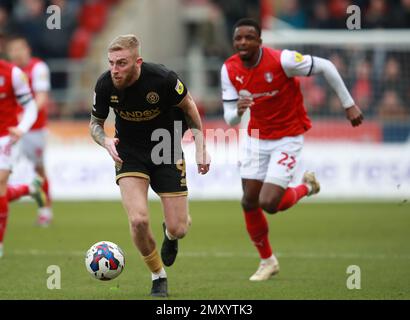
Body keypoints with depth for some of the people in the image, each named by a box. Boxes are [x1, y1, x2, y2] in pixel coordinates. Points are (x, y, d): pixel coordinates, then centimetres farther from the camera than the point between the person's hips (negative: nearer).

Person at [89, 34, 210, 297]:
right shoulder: (105, 85, -17)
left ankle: (170, 235, 38)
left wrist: (201, 147, -4)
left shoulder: (162, 78, -25)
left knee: (178, 229, -4)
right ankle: (158, 276, 6)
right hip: (129, 154, 1)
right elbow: (96, 123, 2)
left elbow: (188, 106, -4)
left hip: (167, 151, -1)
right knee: (138, 220, -20)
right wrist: (106, 141, -21)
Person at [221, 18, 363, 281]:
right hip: (256, 138, 5)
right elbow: (230, 120, -8)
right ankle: (267, 261, 27)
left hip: (288, 138, -5)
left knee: (269, 203, -16)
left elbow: (325, 66, -14)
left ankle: (306, 187, 18)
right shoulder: (230, 70, -9)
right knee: (249, 203, 4)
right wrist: (238, 111, -33)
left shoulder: (281, 61, -24)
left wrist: (349, 104, -11)